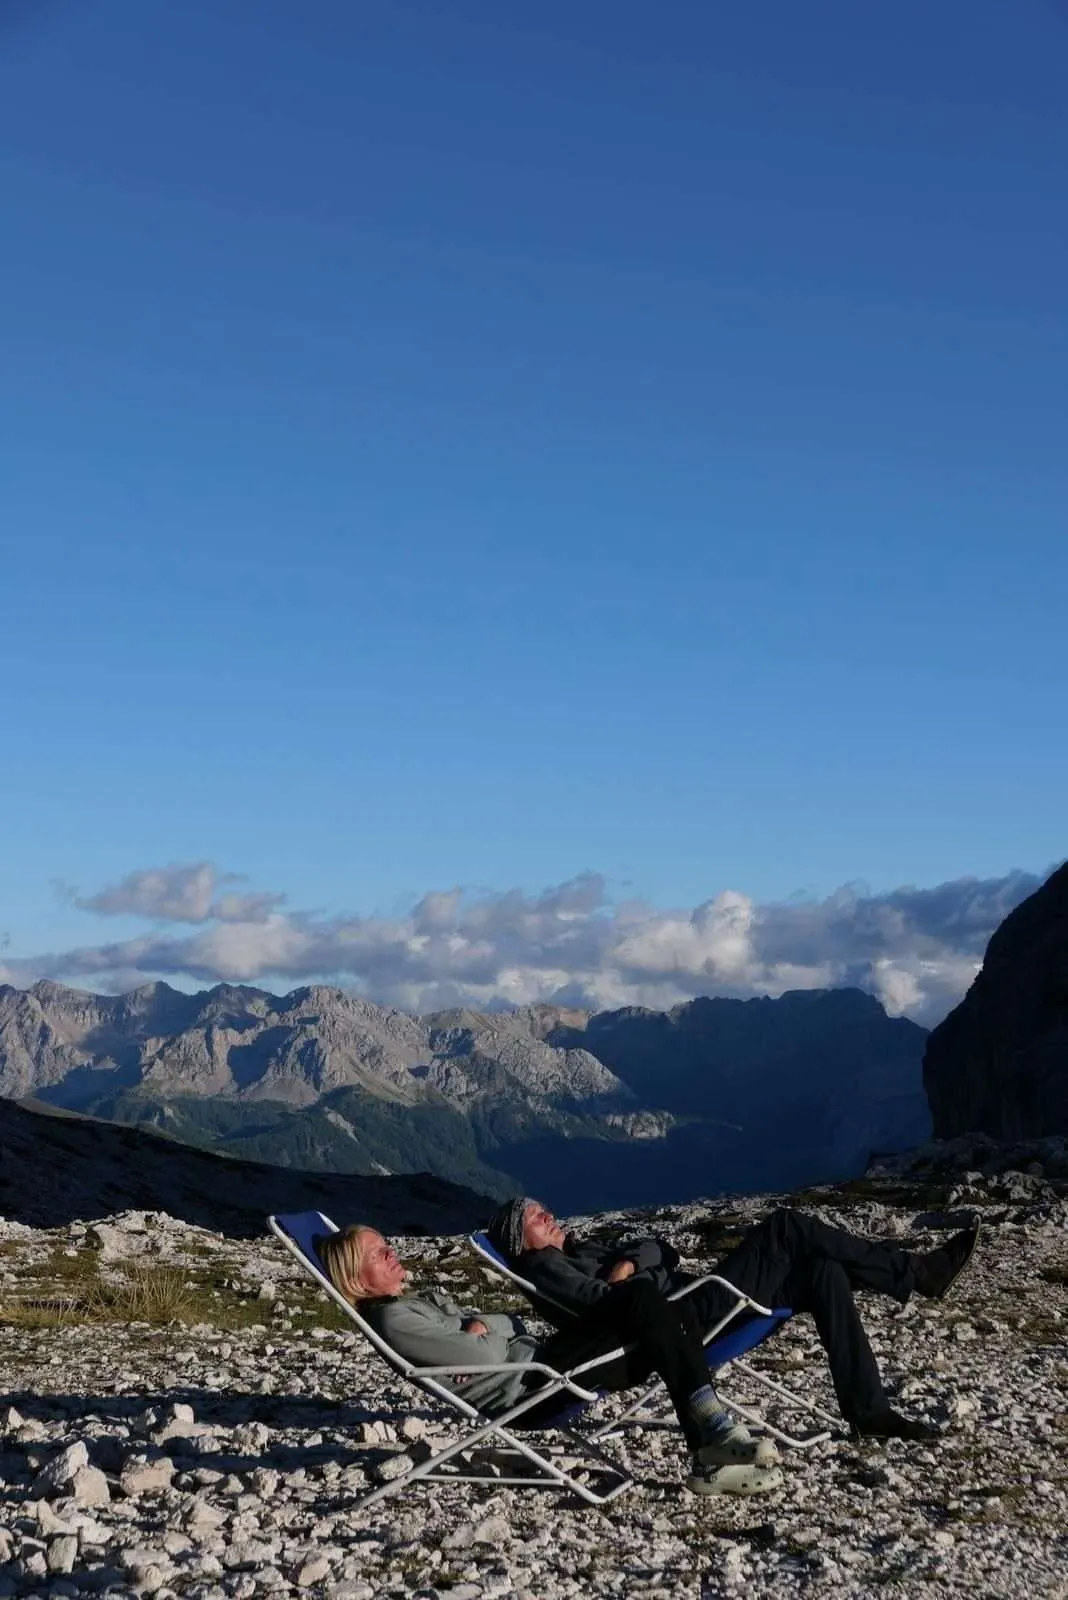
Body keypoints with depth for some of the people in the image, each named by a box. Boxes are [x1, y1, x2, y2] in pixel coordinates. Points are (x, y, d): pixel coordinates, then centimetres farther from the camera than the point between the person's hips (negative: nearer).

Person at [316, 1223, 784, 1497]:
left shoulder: (422, 1301, 22)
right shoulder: (392, 1319, -9)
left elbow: (511, 1324, 20)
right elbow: (484, 1355, -18)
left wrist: (479, 1325, 0)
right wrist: (479, 1335, 3)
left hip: (535, 1368, 10)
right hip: (523, 1392, -10)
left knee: (658, 1342, -7)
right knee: (637, 1300, -15)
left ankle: (711, 1458, -14)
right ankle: (712, 1429, -18)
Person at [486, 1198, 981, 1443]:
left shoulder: (579, 1251, 28)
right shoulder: (544, 1268, 1)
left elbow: (659, 1250, 17)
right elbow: (601, 1301, -19)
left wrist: (629, 1260, -2)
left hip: (694, 1306, 9)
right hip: (685, 1318, -9)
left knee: (825, 1273, -4)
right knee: (786, 1227, -13)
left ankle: (868, 1412, -3)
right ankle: (918, 1273, -9)